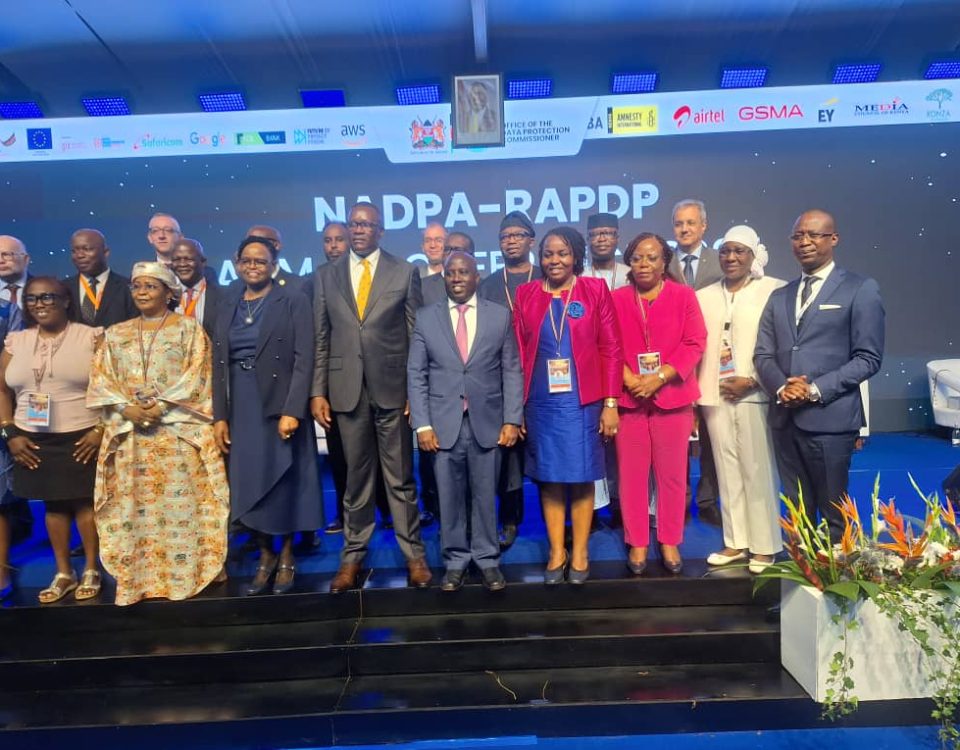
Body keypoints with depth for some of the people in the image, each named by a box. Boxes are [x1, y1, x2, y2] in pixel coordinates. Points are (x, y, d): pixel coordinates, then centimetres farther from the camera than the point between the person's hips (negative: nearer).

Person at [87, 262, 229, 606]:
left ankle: (188, 570, 7)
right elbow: (101, 382, 8)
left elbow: (196, 378, -5)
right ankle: (138, 576, 14)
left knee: (181, 502, -3)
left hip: (179, 430, -3)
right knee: (134, 505, 5)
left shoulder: (189, 328, 3)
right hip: (129, 432, 4)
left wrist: (161, 406, -16)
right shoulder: (115, 334, 15)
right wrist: (127, 408, -10)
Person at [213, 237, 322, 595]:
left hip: (279, 406, -4)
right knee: (247, 486, 8)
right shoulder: (227, 305, 11)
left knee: (284, 484, 4)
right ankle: (265, 556, 25)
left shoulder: (294, 302, -2)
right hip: (239, 408, 4)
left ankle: (286, 557, 22)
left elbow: (304, 360, -10)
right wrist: (219, 416, 1)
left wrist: (292, 410, -18)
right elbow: (218, 364, 8)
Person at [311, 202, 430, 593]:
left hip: (393, 387, -1)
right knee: (356, 477, 10)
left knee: (400, 478, 7)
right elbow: (320, 339, 6)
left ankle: (414, 554, 18)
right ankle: (353, 555, 23)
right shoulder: (325, 275, 8)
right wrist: (318, 392, 1)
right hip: (347, 390, 2)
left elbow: (417, 335, 1)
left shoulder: (405, 272, 3)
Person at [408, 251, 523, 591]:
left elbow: (512, 371, 4)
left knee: (485, 494, 8)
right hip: (443, 423, 0)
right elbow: (416, 375, 3)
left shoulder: (500, 315, 5)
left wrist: (512, 420, -4)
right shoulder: (426, 318, 5)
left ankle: (487, 559, 23)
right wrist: (422, 424, -5)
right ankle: (455, 561, 22)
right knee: (449, 496, 7)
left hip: (487, 422, 0)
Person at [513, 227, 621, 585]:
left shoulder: (595, 290, 0)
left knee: (581, 478, 6)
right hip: (541, 402, 2)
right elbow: (518, 353, 4)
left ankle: (580, 553, 20)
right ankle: (556, 552, 22)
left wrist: (611, 403, -6)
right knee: (549, 478, 8)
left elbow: (611, 349, -1)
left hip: (582, 401, -2)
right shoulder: (526, 294, 5)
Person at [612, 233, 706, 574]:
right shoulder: (617, 299, 7)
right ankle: (637, 543, 16)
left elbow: (694, 343, -3)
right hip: (628, 398, 1)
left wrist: (659, 377, -13)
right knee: (632, 474, 4)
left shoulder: (683, 296, 4)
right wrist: (630, 380, -12)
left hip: (672, 397, 0)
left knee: (672, 473, 6)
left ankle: (670, 542, 20)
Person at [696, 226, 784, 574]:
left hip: (755, 395, -4)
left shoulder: (774, 291, -2)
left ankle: (764, 546, 13)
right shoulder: (704, 296, 13)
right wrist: (695, 395, 6)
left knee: (759, 472, 0)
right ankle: (736, 542, 20)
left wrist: (752, 381, -13)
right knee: (728, 472, 9)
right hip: (716, 397, 4)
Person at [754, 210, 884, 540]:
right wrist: (781, 387, -10)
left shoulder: (861, 289, 1)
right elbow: (763, 354, 10)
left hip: (829, 417, -5)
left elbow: (868, 358, -6)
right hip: (784, 418, 5)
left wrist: (815, 389, -15)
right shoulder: (779, 297, 17)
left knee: (833, 514, 5)